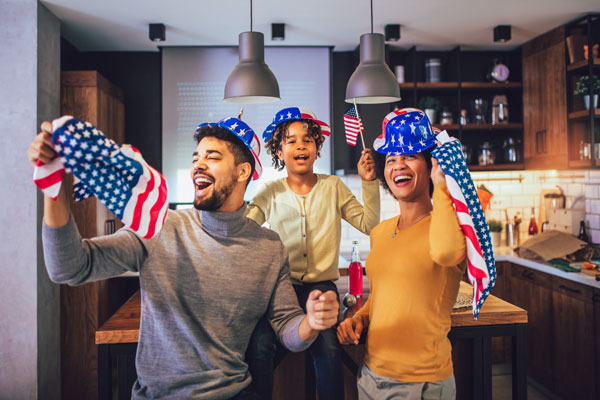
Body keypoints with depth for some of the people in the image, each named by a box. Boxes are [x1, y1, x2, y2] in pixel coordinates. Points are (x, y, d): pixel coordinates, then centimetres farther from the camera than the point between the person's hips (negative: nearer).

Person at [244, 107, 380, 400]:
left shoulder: (333, 187, 11)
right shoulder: (270, 193, 10)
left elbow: (368, 224, 7)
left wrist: (368, 182, -2)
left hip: (321, 285, 0)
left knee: (328, 348, -28)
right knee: (259, 346, -27)